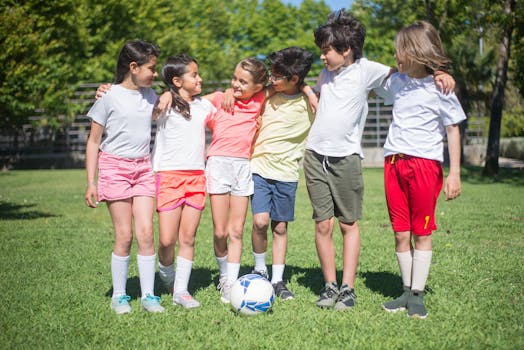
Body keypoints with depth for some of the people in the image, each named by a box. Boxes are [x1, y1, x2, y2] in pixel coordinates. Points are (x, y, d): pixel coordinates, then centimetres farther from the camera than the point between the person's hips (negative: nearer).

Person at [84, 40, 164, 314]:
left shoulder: (150, 95, 9)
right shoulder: (109, 96, -5)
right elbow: (93, 141, -2)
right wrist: (91, 182, -5)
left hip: (143, 168, 4)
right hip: (114, 167, -4)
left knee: (146, 233, -5)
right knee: (124, 235, -4)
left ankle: (148, 295, 3)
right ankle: (118, 296, 9)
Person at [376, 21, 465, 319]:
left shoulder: (440, 88, -6)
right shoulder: (396, 82, 9)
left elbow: (453, 130, -2)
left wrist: (455, 173, -7)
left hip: (425, 163, -5)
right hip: (394, 162, 5)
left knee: (422, 233, 2)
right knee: (401, 234, 6)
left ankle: (418, 295, 9)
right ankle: (407, 291, 15)